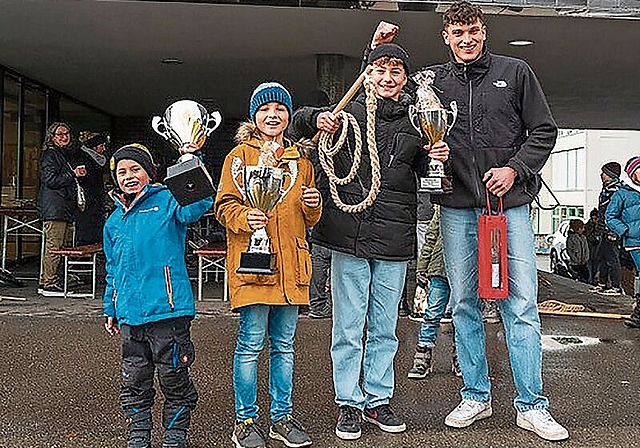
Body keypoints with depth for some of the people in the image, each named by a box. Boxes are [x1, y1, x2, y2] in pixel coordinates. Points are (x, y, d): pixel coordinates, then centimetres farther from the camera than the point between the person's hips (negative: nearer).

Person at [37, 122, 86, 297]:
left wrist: (77, 173, 12)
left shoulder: (66, 154, 21)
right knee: (54, 246, -8)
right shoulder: (50, 154, -6)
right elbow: (51, 180, -16)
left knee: (54, 246, 10)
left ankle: (45, 282, 15)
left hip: (64, 208, 9)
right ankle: (49, 284, -3)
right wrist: (73, 174, -13)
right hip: (54, 208, -9)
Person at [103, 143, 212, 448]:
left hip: (168, 309, -5)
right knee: (134, 380, 13)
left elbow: (199, 203, -22)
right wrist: (110, 311, 23)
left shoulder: (167, 201, 0)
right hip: (130, 315, 5)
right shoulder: (114, 222, 17)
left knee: (174, 378, 5)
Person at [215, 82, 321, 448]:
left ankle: (282, 416, 22)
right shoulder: (241, 154, 4)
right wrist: (245, 217, -22)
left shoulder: (300, 158, 17)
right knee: (251, 342, -2)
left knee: (284, 343, 10)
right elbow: (225, 205, -2)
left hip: (290, 261, 4)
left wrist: (313, 205, -1)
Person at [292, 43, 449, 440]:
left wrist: (434, 157, -2)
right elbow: (300, 120, 9)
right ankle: (349, 404, 18)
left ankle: (378, 400, 27)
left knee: (385, 328, 12)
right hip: (350, 234, -3)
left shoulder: (416, 120, 9)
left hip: (395, 241, 3)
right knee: (349, 326, 4)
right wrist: (317, 119, -13)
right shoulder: (349, 113, 1)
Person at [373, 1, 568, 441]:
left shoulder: (515, 72, 7)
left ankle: (532, 405, 9)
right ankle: (476, 396, 22)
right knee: (465, 304, 8)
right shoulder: (431, 80, 9)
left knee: (521, 305, -2)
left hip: (509, 204, -1)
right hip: (457, 207, 2)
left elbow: (544, 130, 8)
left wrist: (514, 169, -6)